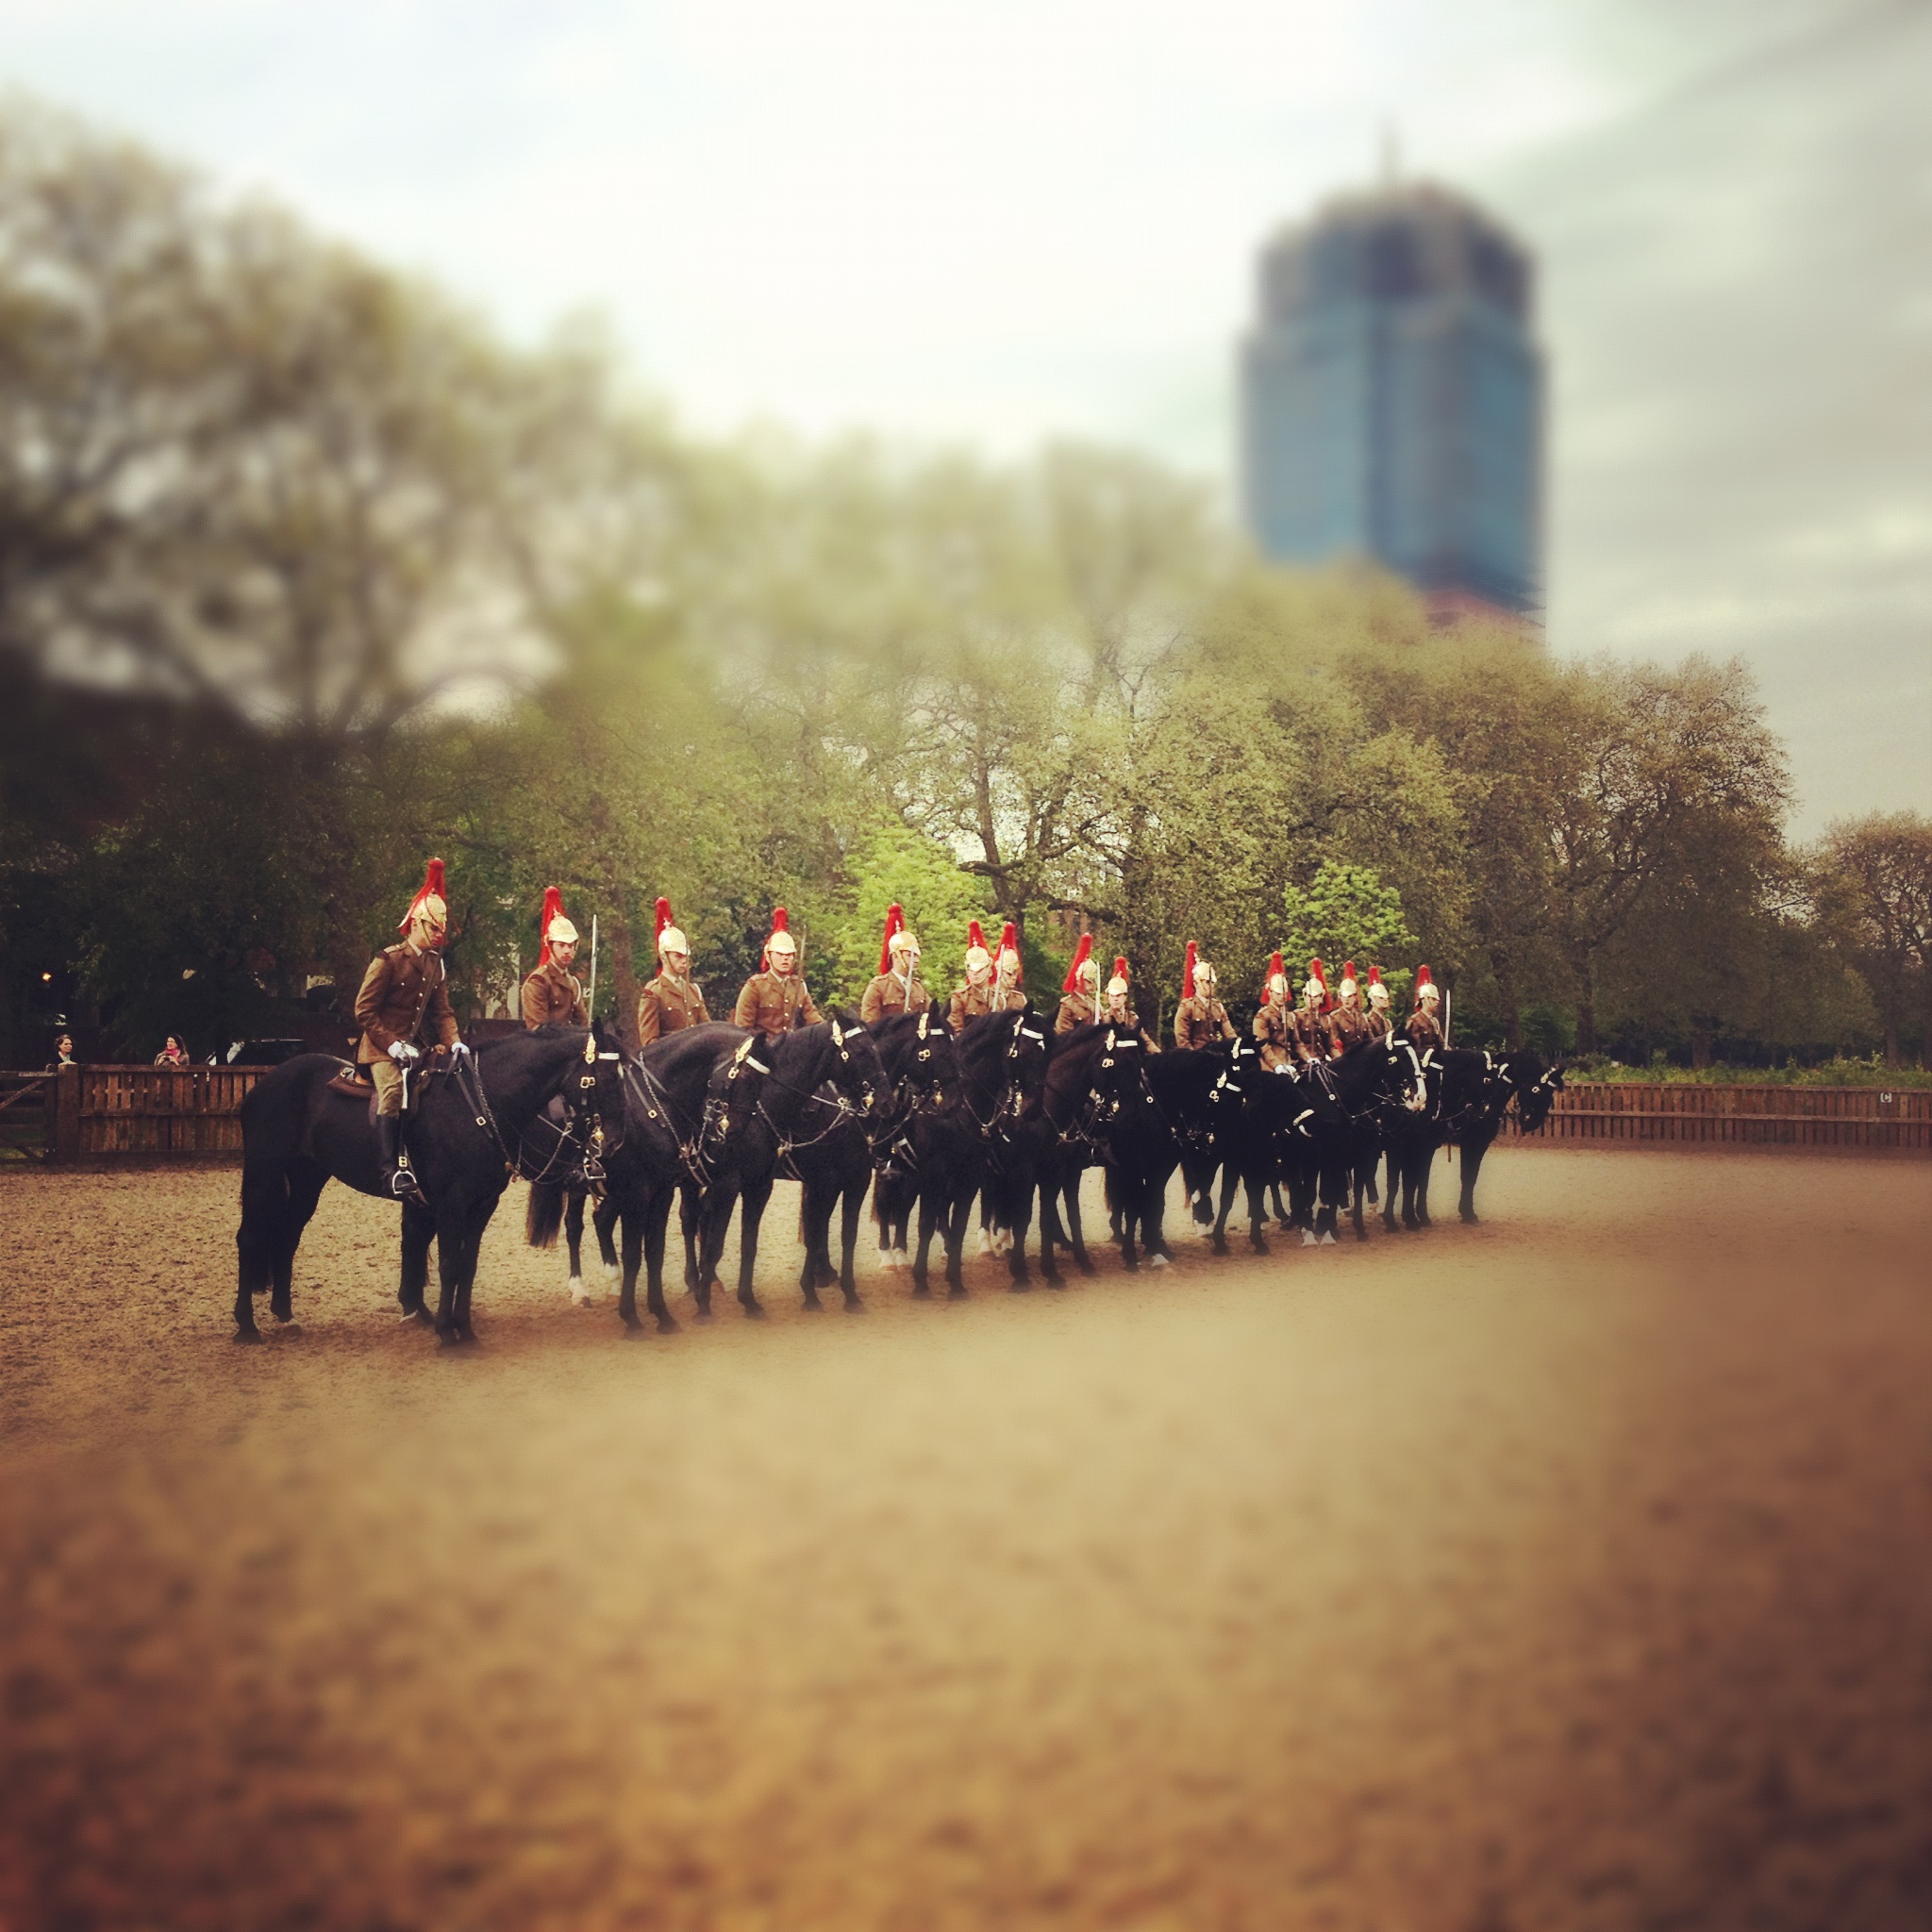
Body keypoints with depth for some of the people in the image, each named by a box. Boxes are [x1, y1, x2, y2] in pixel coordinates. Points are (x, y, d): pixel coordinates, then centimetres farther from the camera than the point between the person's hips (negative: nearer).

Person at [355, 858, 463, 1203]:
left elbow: (442, 1011, 12)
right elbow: (364, 1010, -12)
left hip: (414, 1047, 8)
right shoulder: (388, 960, -10)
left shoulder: (435, 964, 12)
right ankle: (393, 1171, -37)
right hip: (383, 1048, -8)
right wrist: (392, 1045, -21)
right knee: (392, 1090, -30)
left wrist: (453, 1043, -6)